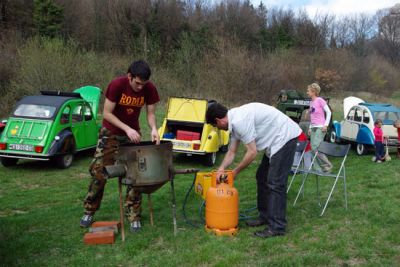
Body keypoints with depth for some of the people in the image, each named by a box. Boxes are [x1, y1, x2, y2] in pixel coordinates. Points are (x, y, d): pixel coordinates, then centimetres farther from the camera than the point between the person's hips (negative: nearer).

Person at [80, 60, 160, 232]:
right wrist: (127, 129, -31)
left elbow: (151, 113, -8)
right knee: (98, 171, -3)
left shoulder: (150, 89, -17)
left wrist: (153, 129, -28)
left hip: (133, 133, 2)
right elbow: (106, 113, -21)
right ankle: (89, 212, 14)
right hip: (111, 132, -2)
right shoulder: (116, 85, -26)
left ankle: (134, 216, 6)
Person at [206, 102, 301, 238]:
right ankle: (265, 216, 25)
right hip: (276, 140, 11)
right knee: (262, 177, 16)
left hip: (285, 136, -11)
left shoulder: (239, 121, -23)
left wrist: (235, 171, -7)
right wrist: (221, 169, 2)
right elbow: (232, 151, 16)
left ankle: (276, 227, -4)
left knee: (275, 183, -10)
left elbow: (252, 152, -20)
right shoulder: (234, 121, 9)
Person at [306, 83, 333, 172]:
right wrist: (310, 128, 17)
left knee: (316, 147, -16)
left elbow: (329, 112, -8)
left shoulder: (320, 100, -8)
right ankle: (318, 169, 7)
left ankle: (327, 165, -2)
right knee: (313, 148, 2)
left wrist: (326, 125, -14)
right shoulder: (311, 102, 14)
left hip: (320, 128, -8)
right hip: (313, 128, 8)